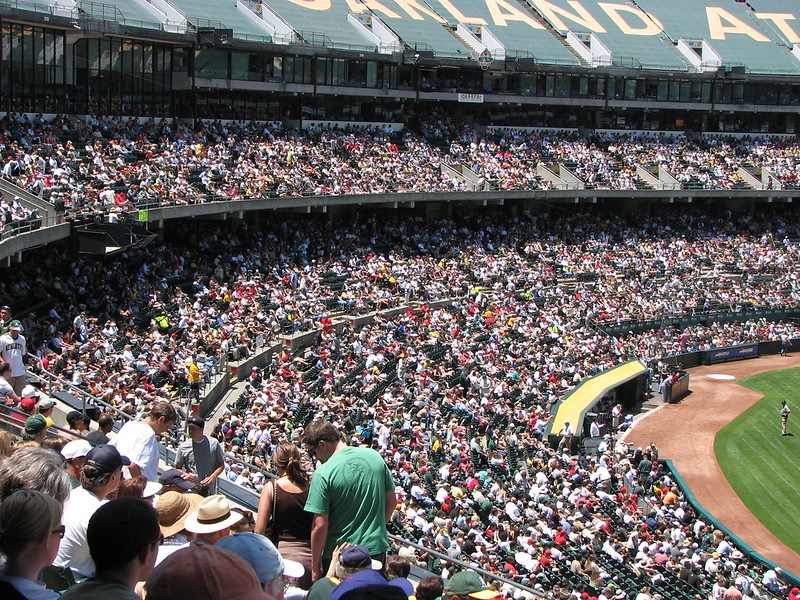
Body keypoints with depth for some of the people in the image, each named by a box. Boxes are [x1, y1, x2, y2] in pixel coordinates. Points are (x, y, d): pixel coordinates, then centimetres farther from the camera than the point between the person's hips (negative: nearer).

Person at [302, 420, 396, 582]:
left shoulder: (323, 473, -16)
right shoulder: (374, 456, -1)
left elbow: (320, 526, -16)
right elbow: (391, 500, 8)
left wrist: (315, 567, -6)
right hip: (377, 549, 5)